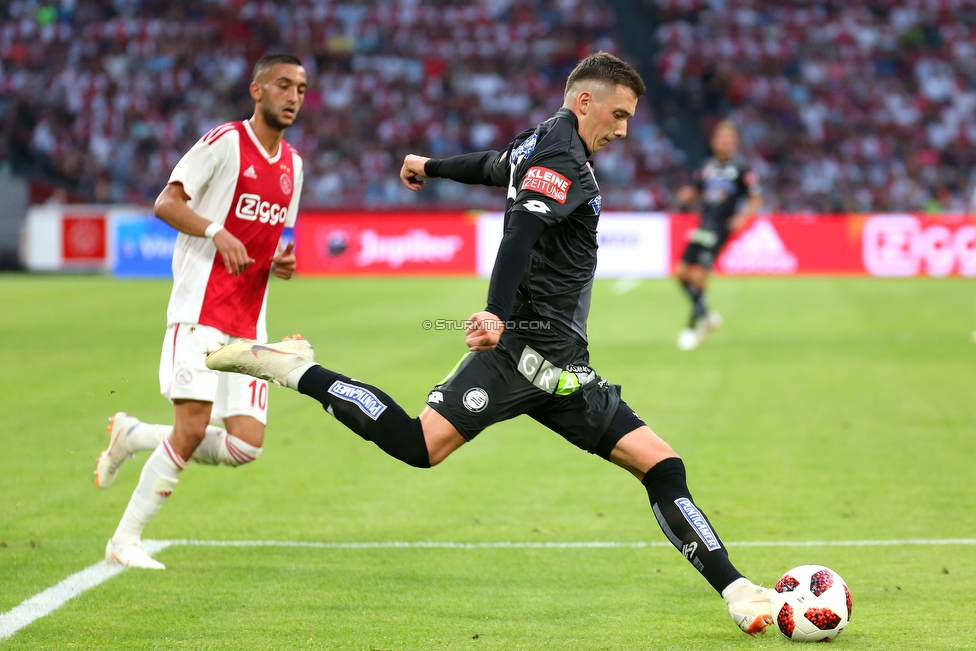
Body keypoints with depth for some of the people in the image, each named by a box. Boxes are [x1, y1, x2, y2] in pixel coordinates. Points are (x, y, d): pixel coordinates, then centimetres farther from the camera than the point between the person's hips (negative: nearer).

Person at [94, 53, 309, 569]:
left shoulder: (292, 164, 16)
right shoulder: (226, 142, -6)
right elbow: (166, 202, -9)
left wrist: (283, 262, 5)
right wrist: (217, 231, -24)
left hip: (248, 323, 7)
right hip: (200, 310, -7)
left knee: (245, 444, -4)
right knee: (193, 427, -15)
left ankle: (132, 436, 18)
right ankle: (125, 541, 0)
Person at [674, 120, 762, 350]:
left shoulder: (740, 168, -4)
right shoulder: (708, 167, 11)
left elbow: (756, 199, -1)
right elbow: (696, 192, 23)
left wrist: (743, 216, -17)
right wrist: (687, 195, 0)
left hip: (721, 228, -6)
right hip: (703, 226, 6)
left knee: (698, 275, -14)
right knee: (682, 273, 1)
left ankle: (694, 326, 1)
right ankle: (706, 315, 20)